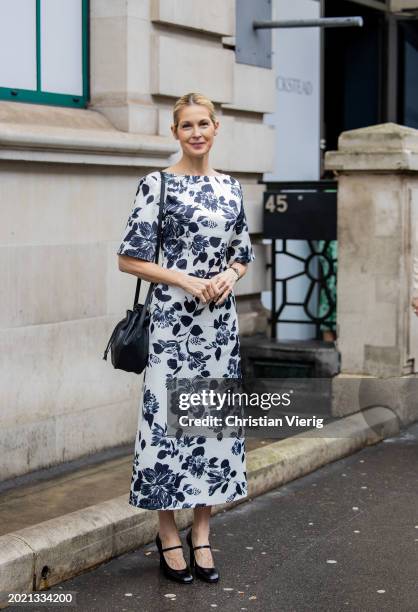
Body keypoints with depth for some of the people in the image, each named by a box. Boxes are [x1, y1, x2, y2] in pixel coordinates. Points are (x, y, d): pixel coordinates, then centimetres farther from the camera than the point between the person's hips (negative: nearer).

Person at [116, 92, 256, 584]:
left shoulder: (230, 187, 10)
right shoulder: (157, 184, -5)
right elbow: (130, 258, -8)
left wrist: (228, 277, -4)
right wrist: (188, 280, -14)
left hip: (221, 317, 5)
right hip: (173, 319, -5)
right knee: (169, 415, -3)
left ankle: (201, 533, 18)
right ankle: (168, 536, 9)